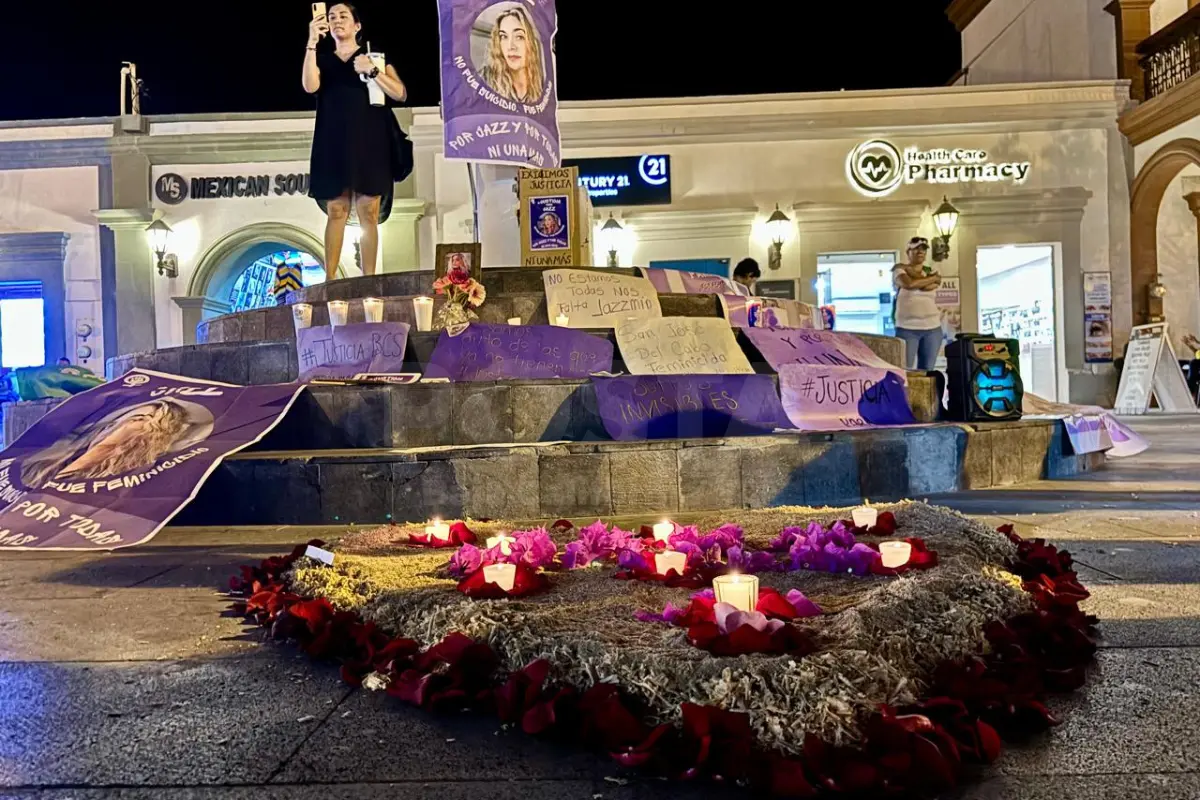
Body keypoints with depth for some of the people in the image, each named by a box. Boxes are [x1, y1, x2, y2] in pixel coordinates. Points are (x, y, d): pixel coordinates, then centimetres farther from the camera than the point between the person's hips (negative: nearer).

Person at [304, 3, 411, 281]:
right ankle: (329, 281, -4)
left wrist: (372, 71, -10)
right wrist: (312, 42, -10)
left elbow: (401, 94, 2)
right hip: (334, 143, 1)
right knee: (336, 211, -4)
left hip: (368, 141, -1)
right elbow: (310, 86, -5)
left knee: (368, 213, -6)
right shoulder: (322, 58, 17)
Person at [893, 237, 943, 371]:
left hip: (932, 328, 4)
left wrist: (908, 269, -2)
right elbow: (909, 284, -20)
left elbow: (928, 287, -10)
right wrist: (933, 278, -6)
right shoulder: (899, 270, 2)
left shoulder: (931, 271, 13)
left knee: (927, 371, 6)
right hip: (907, 327, -4)